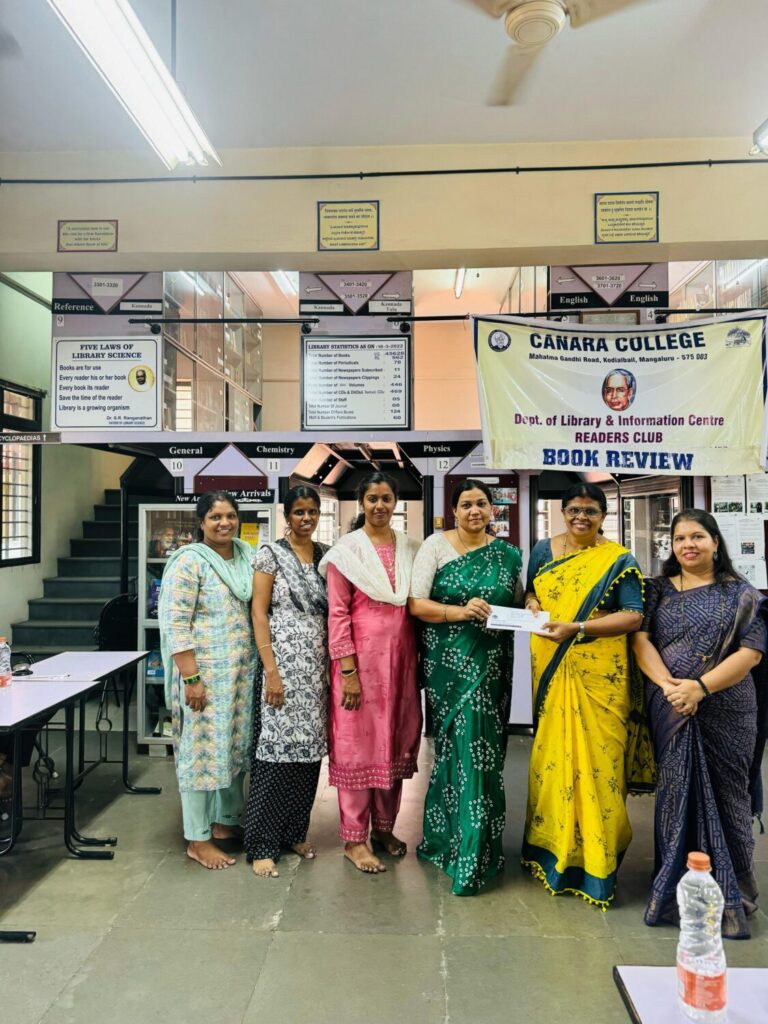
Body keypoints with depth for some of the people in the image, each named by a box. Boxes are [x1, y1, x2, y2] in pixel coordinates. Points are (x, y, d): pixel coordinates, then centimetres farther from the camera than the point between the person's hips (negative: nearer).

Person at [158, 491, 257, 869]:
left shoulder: (247, 555, 8)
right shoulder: (188, 561, -12)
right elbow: (174, 624, -17)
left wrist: (262, 665, 13)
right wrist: (191, 678, -20)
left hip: (243, 671, 7)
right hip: (204, 673, -7)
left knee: (236, 746, 15)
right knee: (203, 749, 1)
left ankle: (225, 820, 33)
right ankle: (197, 839, 15)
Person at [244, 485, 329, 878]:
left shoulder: (327, 555, 10)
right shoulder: (270, 553, -4)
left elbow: (333, 613, 12)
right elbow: (258, 612, -8)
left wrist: (334, 666, 6)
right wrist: (271, 671, -15)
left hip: (317, 666, 5)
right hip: (282, 663, -5)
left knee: (308, 750, 10)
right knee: (276, 749, -3)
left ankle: (295, 832, 26)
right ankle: (262, 844, 10)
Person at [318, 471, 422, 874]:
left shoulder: (410, 549, 8)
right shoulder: (346, 551, -4)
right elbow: (337, 614, -8)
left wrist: (420, 662, 5)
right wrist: (348, 671, -13)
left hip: (400, 658, 5)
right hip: (361, 658, -4)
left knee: (395, 743, 12)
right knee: (357, 746, 2)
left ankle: (384, 827, 29)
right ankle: (354, 839, 16)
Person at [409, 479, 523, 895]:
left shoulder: (508, 554, 7)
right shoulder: (436, 545, -2)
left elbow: (519, 606, 17)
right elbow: (416, 603, -8)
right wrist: (460, 612, -21)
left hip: (492, 663, 2)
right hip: (448, 660, -2)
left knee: (480, 747, 2)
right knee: (462, 744, 1)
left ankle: (471, 847, 21)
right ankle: (469, 854, 20)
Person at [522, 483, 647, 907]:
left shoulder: (618, 560, -4)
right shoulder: (544, 549, 10)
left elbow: (633, 616, -10)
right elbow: (530, 591, 20)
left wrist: (576, 628, -20)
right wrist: (531, 605, -5)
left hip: (597, 673, -4)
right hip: (550, 668, 4)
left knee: (594, 756, -1)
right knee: (550, 750, 10)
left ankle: (593, 855, 16)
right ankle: (551, 845, 28)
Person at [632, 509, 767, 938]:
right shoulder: (659, 590, 8)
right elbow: (641, 638, -1)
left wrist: (701, 686, -18)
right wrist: (667, 684, -17)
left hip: (726, 711, -1)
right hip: (670, 710, 2)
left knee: (725, 795, 4)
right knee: (675, 792, 7)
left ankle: (732, 895, 19)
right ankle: (675, 890, 22)